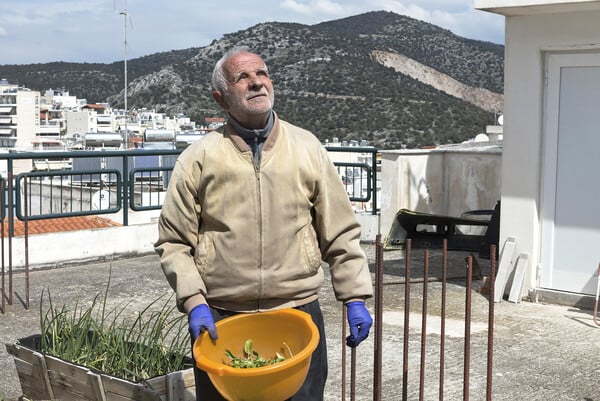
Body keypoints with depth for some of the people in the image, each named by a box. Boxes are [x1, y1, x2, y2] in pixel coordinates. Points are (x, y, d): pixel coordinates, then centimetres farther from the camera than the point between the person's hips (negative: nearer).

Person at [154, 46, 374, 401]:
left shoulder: (308, 149, 4)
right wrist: (194, 303, -10)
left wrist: (356, 298, 1)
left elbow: (340, 234, 6)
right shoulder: (198, 159, 0)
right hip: (220, 321, 0)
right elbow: (174, 242, 1)